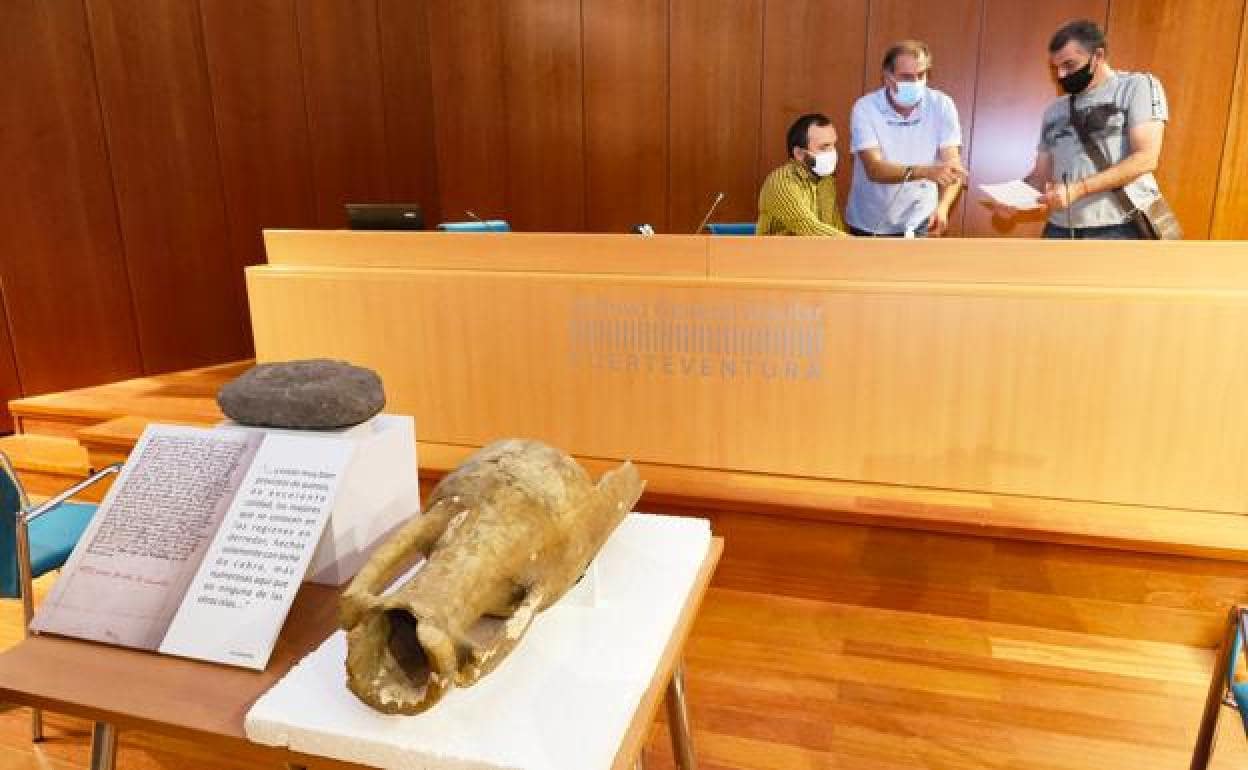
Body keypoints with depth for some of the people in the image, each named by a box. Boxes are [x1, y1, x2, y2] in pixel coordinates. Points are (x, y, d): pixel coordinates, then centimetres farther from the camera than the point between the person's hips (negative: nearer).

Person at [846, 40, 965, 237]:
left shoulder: (942, 105, -10)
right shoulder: (865, 108, -15)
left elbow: (952, 165, -16)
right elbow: (875, 170, -26)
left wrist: (942, 206, -37)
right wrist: (925, 171, -43)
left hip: (918, 223, 1)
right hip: (868, 225, 0)